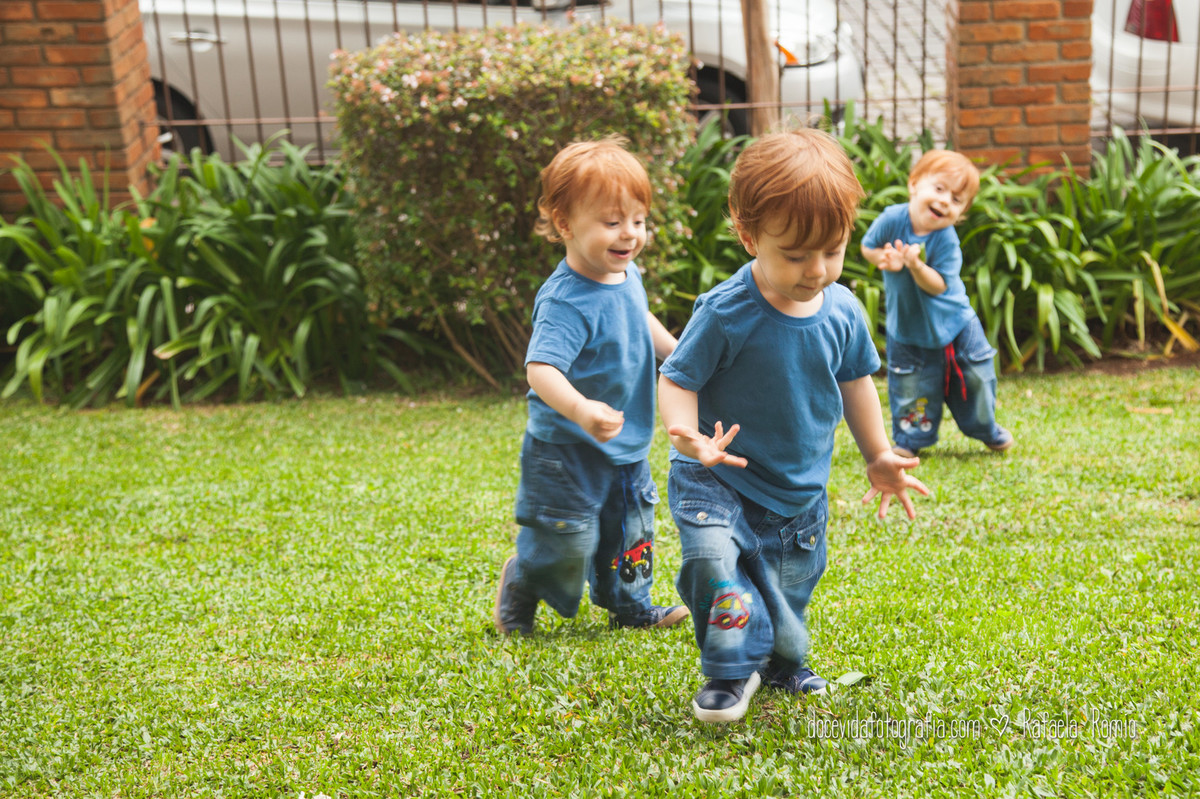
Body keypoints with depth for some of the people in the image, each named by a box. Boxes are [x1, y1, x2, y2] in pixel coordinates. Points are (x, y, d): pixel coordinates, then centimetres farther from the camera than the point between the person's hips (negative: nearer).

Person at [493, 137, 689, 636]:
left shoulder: (626, 274, -1)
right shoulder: (567, 302, -29)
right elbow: (540, 369, -42)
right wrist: (581, 410, -57)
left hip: (626, 449, 8)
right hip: (568, 453, -8)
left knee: (631, 533, 20)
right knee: (565, 545, 3)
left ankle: (629, 605, 43)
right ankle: (517, 592, 34)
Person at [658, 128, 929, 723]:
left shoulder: (842, 311, -6)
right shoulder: (726, 313, -22)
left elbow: (855, 382, 10)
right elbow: (676, 379, -17)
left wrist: (878, 457, 15)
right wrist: (687, 434, -38)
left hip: (800, 492, 5)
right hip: (720, 479, -4)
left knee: (789, 598, 18)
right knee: (713, 558, -30)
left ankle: (780, 661, 50)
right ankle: (734, 669, -6)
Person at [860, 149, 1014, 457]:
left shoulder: (946, 240, -21)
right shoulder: (892, 219, -17)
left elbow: (939, 285, -22)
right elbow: (868, 247, -2)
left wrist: (916, 266, -38)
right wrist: (886, 259, -22)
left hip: (954, 320, 0)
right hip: (907, 325, 0)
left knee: (975, 376, 9)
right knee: (911, 386, 6)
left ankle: (986, 429, 34)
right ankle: (910, 439, 26)